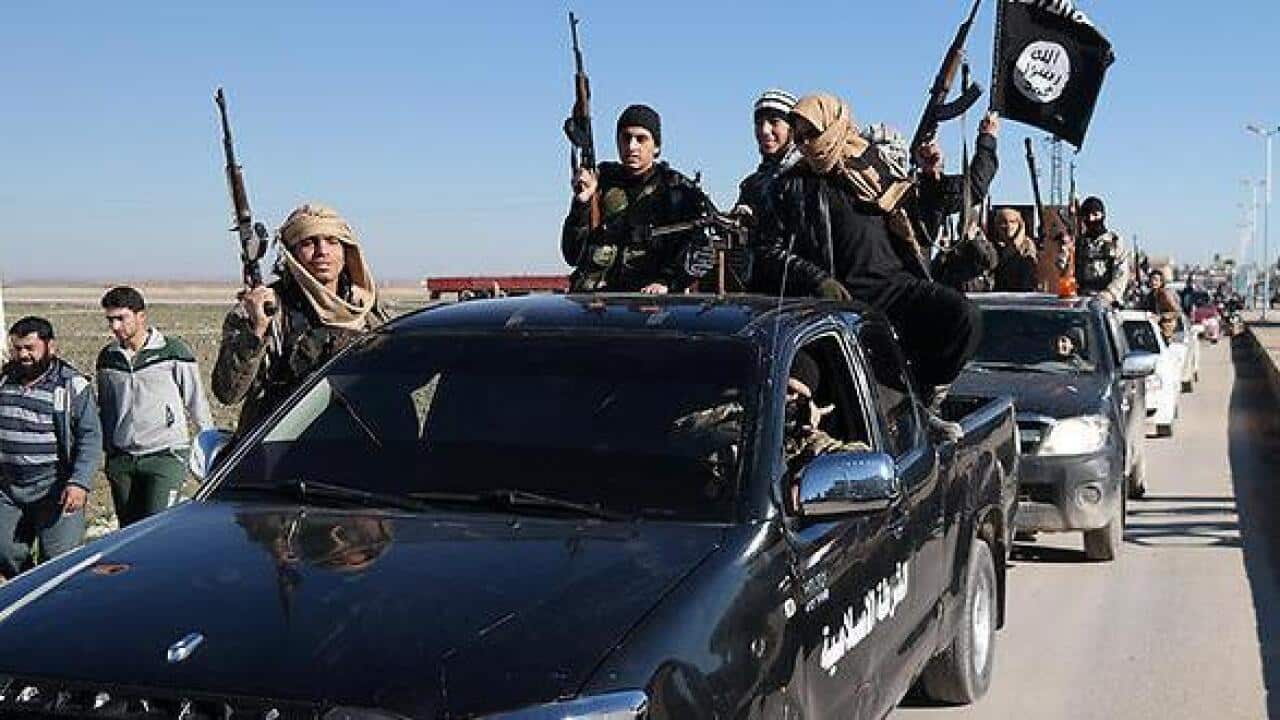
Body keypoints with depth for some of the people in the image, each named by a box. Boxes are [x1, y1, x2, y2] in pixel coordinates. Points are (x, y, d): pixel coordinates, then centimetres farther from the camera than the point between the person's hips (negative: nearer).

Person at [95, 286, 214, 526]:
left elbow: (197, 402, 2)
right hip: (120, 460, 5)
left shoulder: (173, 351, -3)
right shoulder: (107, 358, 10)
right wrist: (107, 447, 20)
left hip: (165, 455, -5)